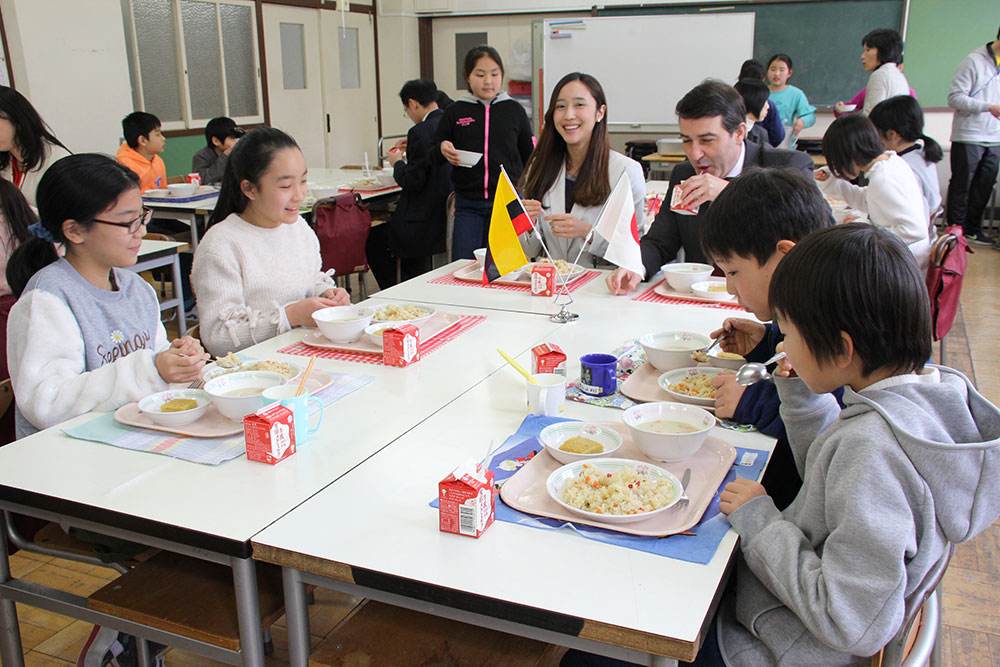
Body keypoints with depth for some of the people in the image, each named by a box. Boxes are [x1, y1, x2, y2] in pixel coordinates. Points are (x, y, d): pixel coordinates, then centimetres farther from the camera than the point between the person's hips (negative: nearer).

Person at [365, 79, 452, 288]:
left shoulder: (420, 132, -18)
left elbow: (413, 182, -18)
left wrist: (398, 162, 1)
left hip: (427, 221, -9)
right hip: (451, 217, 9)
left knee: (373, 241, 9)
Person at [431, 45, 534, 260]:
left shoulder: (514, 110, 4)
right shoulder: (455, 112, 3)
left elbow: (529, 155, 12)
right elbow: (432, 156, 10)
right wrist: (442, 150, -13)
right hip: (467, 204, 0)